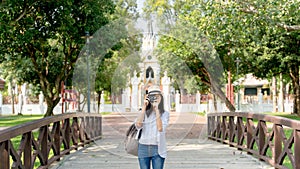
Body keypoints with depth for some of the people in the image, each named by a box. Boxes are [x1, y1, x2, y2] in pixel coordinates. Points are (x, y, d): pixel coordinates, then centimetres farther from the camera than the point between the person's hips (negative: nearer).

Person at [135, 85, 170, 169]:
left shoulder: (165, 114, 1)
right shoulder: (144, 113, 5)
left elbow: (160, 128, -16)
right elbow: (138, 125, -13)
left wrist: (157, 109, -18)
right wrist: (144, 107, -11)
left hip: (158, 149, -2)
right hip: (143, 148, 2)